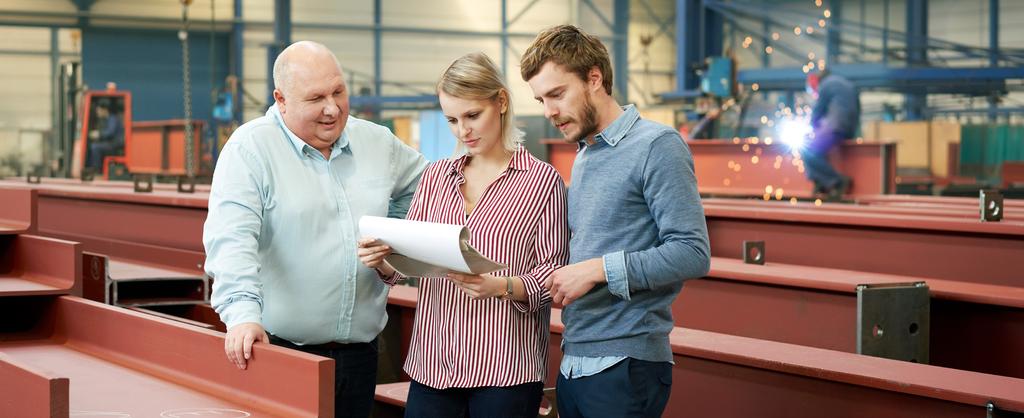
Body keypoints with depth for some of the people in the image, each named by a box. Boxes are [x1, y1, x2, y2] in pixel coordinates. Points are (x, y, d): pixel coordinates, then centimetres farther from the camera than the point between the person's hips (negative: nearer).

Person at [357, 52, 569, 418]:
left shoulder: (542, 180, -2)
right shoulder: (435, 176, 12)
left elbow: (553, 274, -5)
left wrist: (502, 286, -22)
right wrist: (382, 260, -8)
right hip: (433, 364, 4)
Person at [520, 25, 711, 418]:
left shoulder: (657, 146, -9)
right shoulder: (582, 157, 17)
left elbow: (692, 253, -17)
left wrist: (598, 269, -19)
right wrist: (564, 276, 3)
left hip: (625, 365, -8)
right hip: (574, 363, 8)